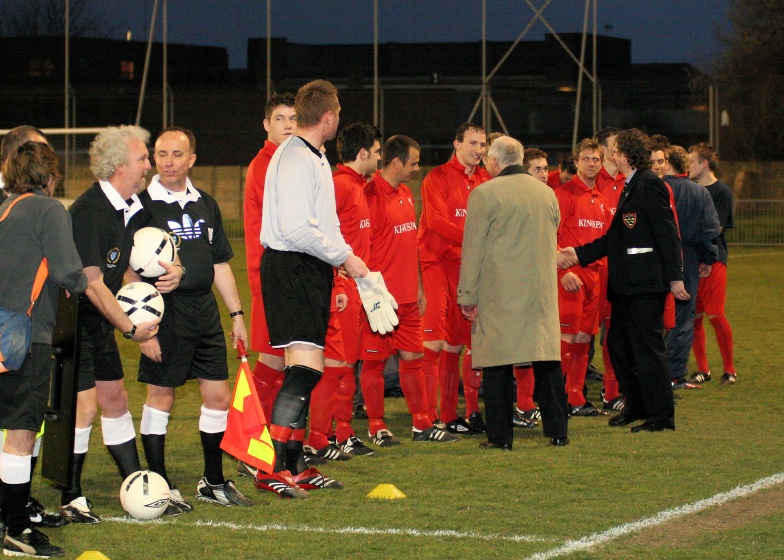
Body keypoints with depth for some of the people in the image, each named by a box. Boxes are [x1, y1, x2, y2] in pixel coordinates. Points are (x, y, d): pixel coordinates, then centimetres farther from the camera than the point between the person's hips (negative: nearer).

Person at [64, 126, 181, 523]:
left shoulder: (134, 208, 3)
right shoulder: (88, 213, -24)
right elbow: (92, 284, -24)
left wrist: (173, 269, -7)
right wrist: (130, 328, -19)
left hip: (101, 319, 9)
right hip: (71, 316, -9)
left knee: (115, 400, 14)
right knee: (83, 407, -10)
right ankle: (71, 500, 1)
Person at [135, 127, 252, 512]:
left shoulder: (206, 205, 12)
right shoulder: (142, 206, -7)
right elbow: (132, 273, -9)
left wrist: (236, 313, 15)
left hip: (204, 312, 6)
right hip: (165, 312, -6)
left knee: (218, 396, 7)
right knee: (161, 397, -1)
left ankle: (213, 483, 20)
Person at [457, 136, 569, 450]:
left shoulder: (485, 194, -7)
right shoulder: (547, 193, 10)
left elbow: (473, 251, -6)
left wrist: (467, 296, -1)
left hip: (497, 294, -5)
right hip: (542, 292, 5)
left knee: (498, 365, -1)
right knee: (547, 361, 9)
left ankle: (501, 435, -1)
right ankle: (557, 431, 12)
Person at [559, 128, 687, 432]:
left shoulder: (650, 184, -12)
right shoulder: (630, 187, 18)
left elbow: (667, 233, -17)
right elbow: (615, 237, 22)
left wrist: (675, 277, -20)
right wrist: (579, 254, 19)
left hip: (647, 283, -10)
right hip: (626, 283, 10)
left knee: (648, 347, -6)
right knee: (618, 344, 15)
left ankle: (661, 415, 0)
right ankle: (636, 405, 26)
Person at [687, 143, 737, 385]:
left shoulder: (722, 192, -3)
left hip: (713, 260, -6)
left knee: (715, 315, -9)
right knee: (693, 316, 3)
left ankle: (729, 369, 3)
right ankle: (702, 369, 12)